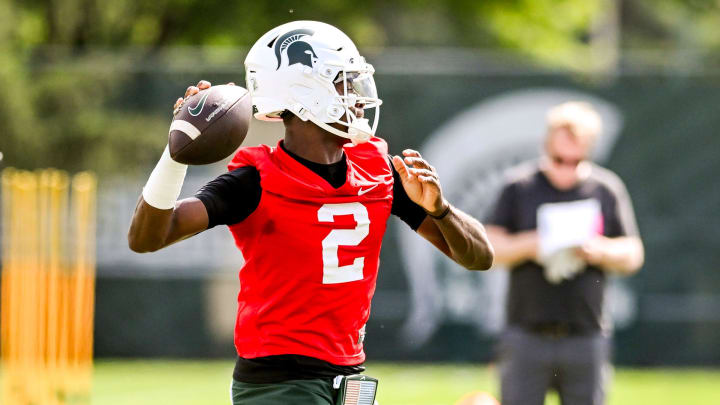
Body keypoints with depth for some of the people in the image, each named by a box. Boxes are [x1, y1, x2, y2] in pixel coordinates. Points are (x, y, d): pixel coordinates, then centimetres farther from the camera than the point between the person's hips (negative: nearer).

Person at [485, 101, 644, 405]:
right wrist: (527, 246, -18)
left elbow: (633, 255, 8)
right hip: (526, 336, -1)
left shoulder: (608, 189, 6)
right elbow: (489, 248, 0)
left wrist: (600, 250, -12)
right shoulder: (520, 186, 3)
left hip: (587, 337, 1)